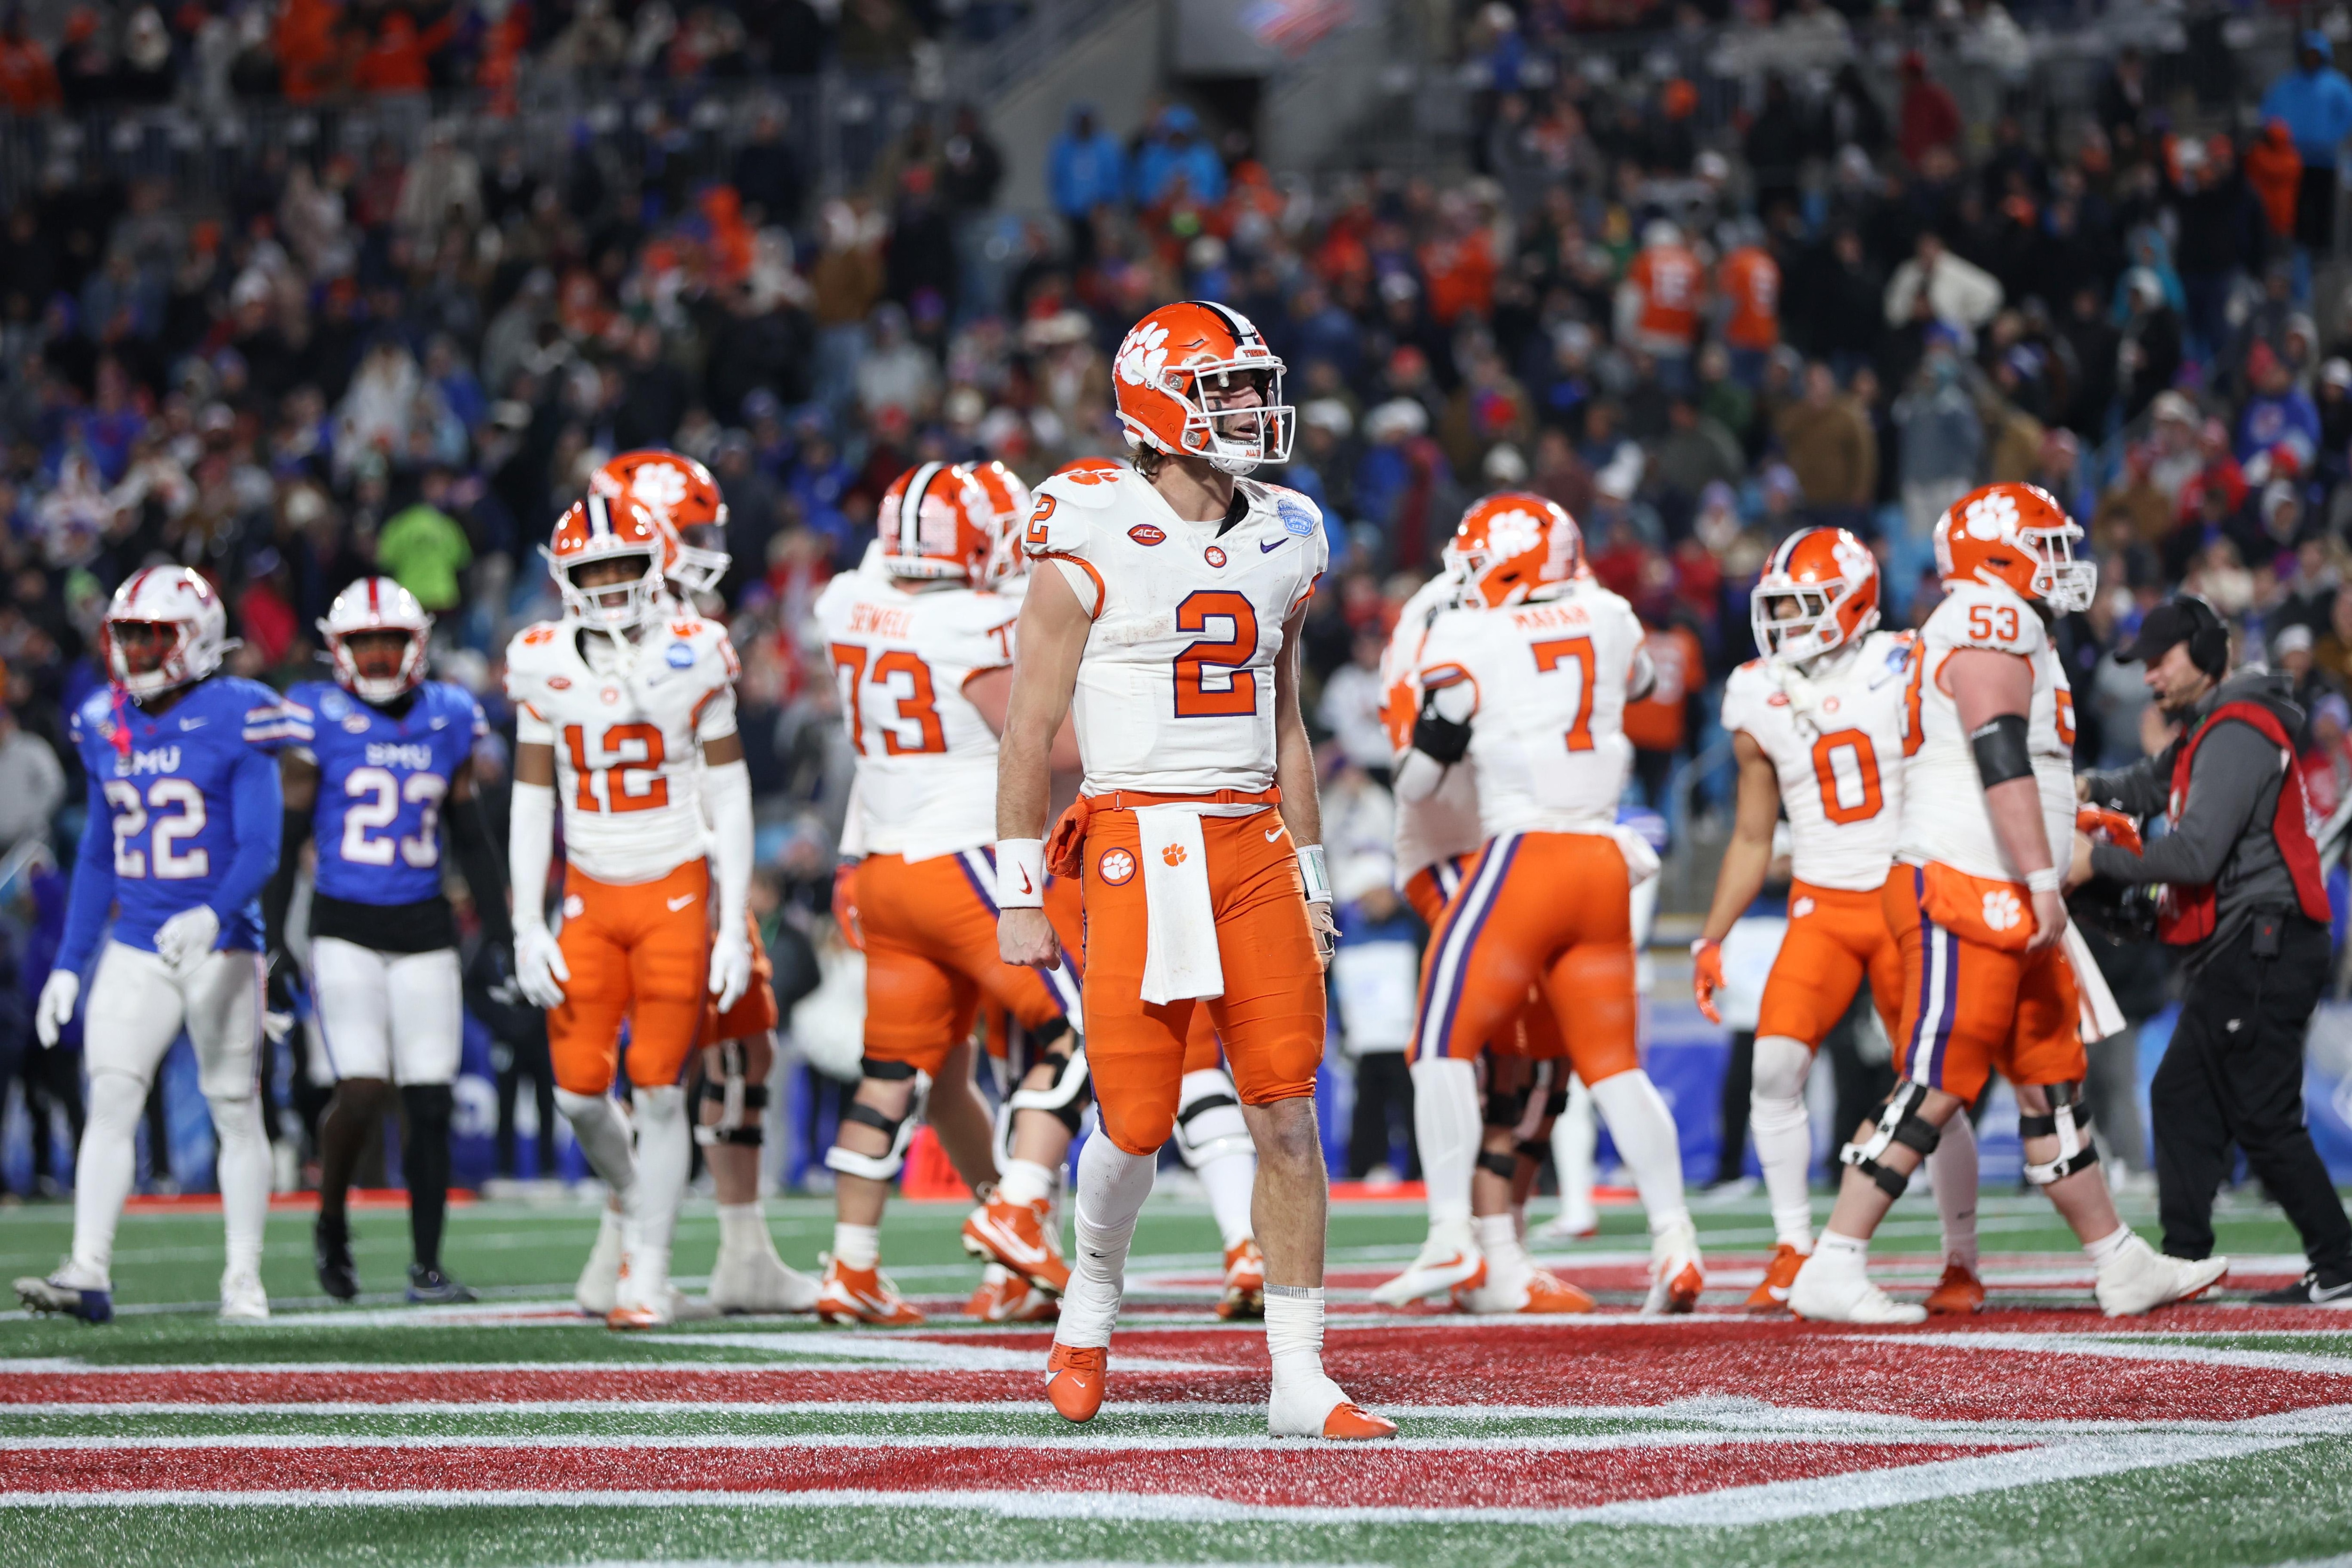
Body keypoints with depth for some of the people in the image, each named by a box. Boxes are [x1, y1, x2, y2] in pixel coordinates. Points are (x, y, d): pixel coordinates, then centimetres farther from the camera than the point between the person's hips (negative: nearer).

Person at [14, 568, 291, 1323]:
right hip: (136, 948, 4)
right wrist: (68, 963, 12)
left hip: (220, 945, -4)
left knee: (235, 1108, 3)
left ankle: (244, 1280, 10)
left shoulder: (236, 721, -8)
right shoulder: (107, 726, 8)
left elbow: (260, 847, -12)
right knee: (111, 1098, -7)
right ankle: (89, 1273, -13)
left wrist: (214, 914, -31)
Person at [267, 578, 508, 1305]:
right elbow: (284, 839, 1)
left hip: (425, 930, 3)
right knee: (362, 1090, -14)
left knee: (430, 1101, -1)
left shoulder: (447, 720, 8)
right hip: (344, 928, -3)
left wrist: (501, 935, 12)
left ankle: (426, 1265, 7)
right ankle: (330, 1226, 12)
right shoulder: (318, 721, -2)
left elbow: (472, 841, 15)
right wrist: (271, 940, -5)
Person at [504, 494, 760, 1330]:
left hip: (676, 891, -2)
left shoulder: (693, 656, -6)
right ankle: (631, 1199, 29)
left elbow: (729, 797, -1)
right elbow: (532, 802, 6)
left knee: (658, 1088, -7)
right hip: (590, 894, 2)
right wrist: (527, 926, -1)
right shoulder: (544, 666, 0)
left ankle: (648, 1270, 3)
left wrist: (734, 924, -6)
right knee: (579, 1087, -3)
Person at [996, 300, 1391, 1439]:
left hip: (1253, 843, 5)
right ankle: (1093, 1293, 28)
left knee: (1287, 1118, -3)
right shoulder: (1092, 543, -6)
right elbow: (1029, 728, -4)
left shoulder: (1278, 544, 12)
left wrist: (1311, 884, 17)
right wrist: (1019, 899, -6)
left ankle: (1299, 1380, 0)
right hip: (1139, 843, -5)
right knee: (1139, 1123, -3)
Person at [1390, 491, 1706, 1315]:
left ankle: (1453, 1241, -5)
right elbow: (1639, 683, 35)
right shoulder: (1609, 623, 11)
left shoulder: (1471, 642, -4)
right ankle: (1675, 1241, 0)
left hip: (1522, 854, -5)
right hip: (1605, 859, 5)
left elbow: (1418, 781, -1)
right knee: (1612, 1059, 10)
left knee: (1445, 1042, 2)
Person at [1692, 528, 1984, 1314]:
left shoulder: (1904, 676, -9)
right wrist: (1711, 941, 9)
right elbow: (1752, 841, 14)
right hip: (1821, 907, 3)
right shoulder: (1761, 704, 4)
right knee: (1775, 1066, -14)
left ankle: (1962, 1263, 15)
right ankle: (1793, 1252, -5)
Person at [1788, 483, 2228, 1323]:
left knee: (2053, 1087, 13)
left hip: (2002, 907, 11)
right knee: (1934, 1087, -12)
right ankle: (1832, 1272, -13)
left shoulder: (2000, 626, 22)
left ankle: (2122, 1267, 18)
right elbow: (2003, 759, -21)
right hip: (1964, 900, -11)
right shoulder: (1993, 618, -11)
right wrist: (2044, 882, -25)